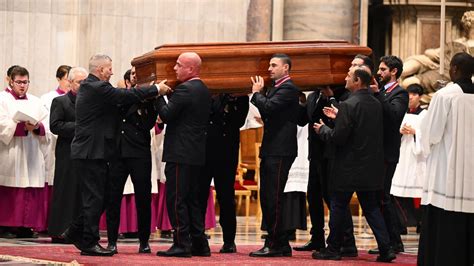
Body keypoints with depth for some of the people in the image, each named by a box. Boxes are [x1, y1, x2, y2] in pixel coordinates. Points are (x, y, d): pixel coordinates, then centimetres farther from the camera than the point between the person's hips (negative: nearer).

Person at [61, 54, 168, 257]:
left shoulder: (87, 87, 15)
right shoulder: (98, 88, -17)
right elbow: (126, 96, -21)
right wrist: (157, 89, -13)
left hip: (88, 152, 10)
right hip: (93, 152, -10)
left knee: (94, 197, 16)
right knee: (95, 198, -4)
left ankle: (74, 233, 23)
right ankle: (89, 243, 0)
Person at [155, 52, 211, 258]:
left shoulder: (185, 89, -15)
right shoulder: (203, 90, 14)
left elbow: (166, 115, -18)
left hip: (180, 154, -9)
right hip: (197, 153, 9)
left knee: (176, 199, -5)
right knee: (192, 200, 14)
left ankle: (181, 244, -6)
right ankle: (199, 244, 15)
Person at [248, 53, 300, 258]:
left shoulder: (288, 88, -11)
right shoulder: (275, 87, 19)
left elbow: (268, 108, -22)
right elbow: (266, 113, 16)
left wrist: (257, 93, -5)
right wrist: (258, 93, 6)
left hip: (280, 151, -10)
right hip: (270, 149, 10)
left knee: (273, 198, -8)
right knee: (266, 197, 10)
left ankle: (275, 244, -4)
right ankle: (280, 244, 15)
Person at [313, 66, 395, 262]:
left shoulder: (349, 105, -18)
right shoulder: (376, 104, 6)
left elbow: (338, 137, -20)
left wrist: (322, 129, 1)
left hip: (348, 168, -7)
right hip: (370, 168, 7)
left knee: (338, 207, 6)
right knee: (371, 207, 12)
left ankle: (333, 249, 13)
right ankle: (385, 249, 4)